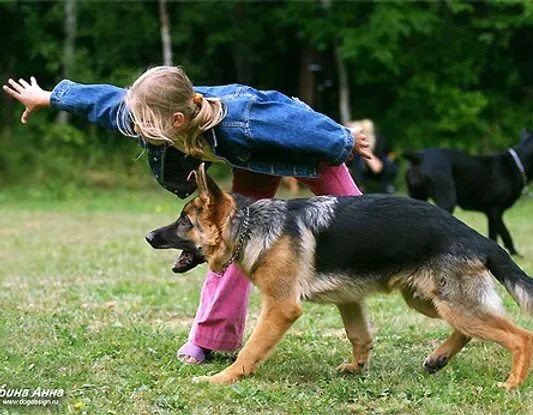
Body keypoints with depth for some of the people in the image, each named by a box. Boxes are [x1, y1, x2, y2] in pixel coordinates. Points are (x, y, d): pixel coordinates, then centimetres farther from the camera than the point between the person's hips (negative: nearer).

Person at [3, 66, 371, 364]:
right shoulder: (150, 115, -27)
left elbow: (299, 119, -34)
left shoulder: (240, 122, -47)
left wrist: (346, 141, -18)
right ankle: (210, 337, 8)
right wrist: (48, 97, 4)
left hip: (306, 145, -5)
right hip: (255, 161, 6)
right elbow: (110, 100, -8)